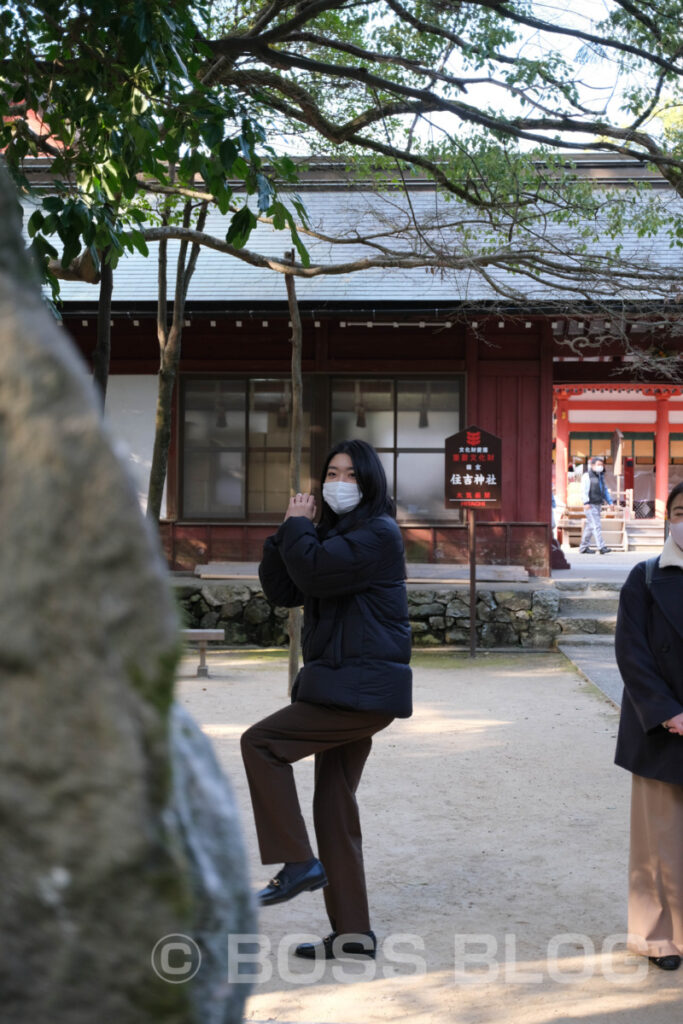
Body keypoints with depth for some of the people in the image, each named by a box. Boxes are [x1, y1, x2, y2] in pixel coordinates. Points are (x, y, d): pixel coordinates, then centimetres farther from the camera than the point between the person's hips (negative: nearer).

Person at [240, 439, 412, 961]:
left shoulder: (379, 534, -11)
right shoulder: (334, 532, 18)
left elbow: (315, 572, -24)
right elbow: (282, 590, 12)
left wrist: (298, 526, -8)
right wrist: (290, 532, 0)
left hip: (363, 689, -10)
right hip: (348, 688, 10)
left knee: (260, 742, -11)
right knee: (334, 805, 10)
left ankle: (298, 862, -6)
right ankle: (353, 931, 17)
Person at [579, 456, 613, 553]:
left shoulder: (601, 476, 18)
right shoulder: (587, 476, -8)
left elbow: (605, 490, 26)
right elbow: (584, 490, -16)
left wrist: (610, 502, 19)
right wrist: (586, 503, -26)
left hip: (598, 504, 8)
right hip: (590, 505, -8)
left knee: (590, 526, 11)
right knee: (596, 525, -14)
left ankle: (583, 547, 16)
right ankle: (601, 547, -20)